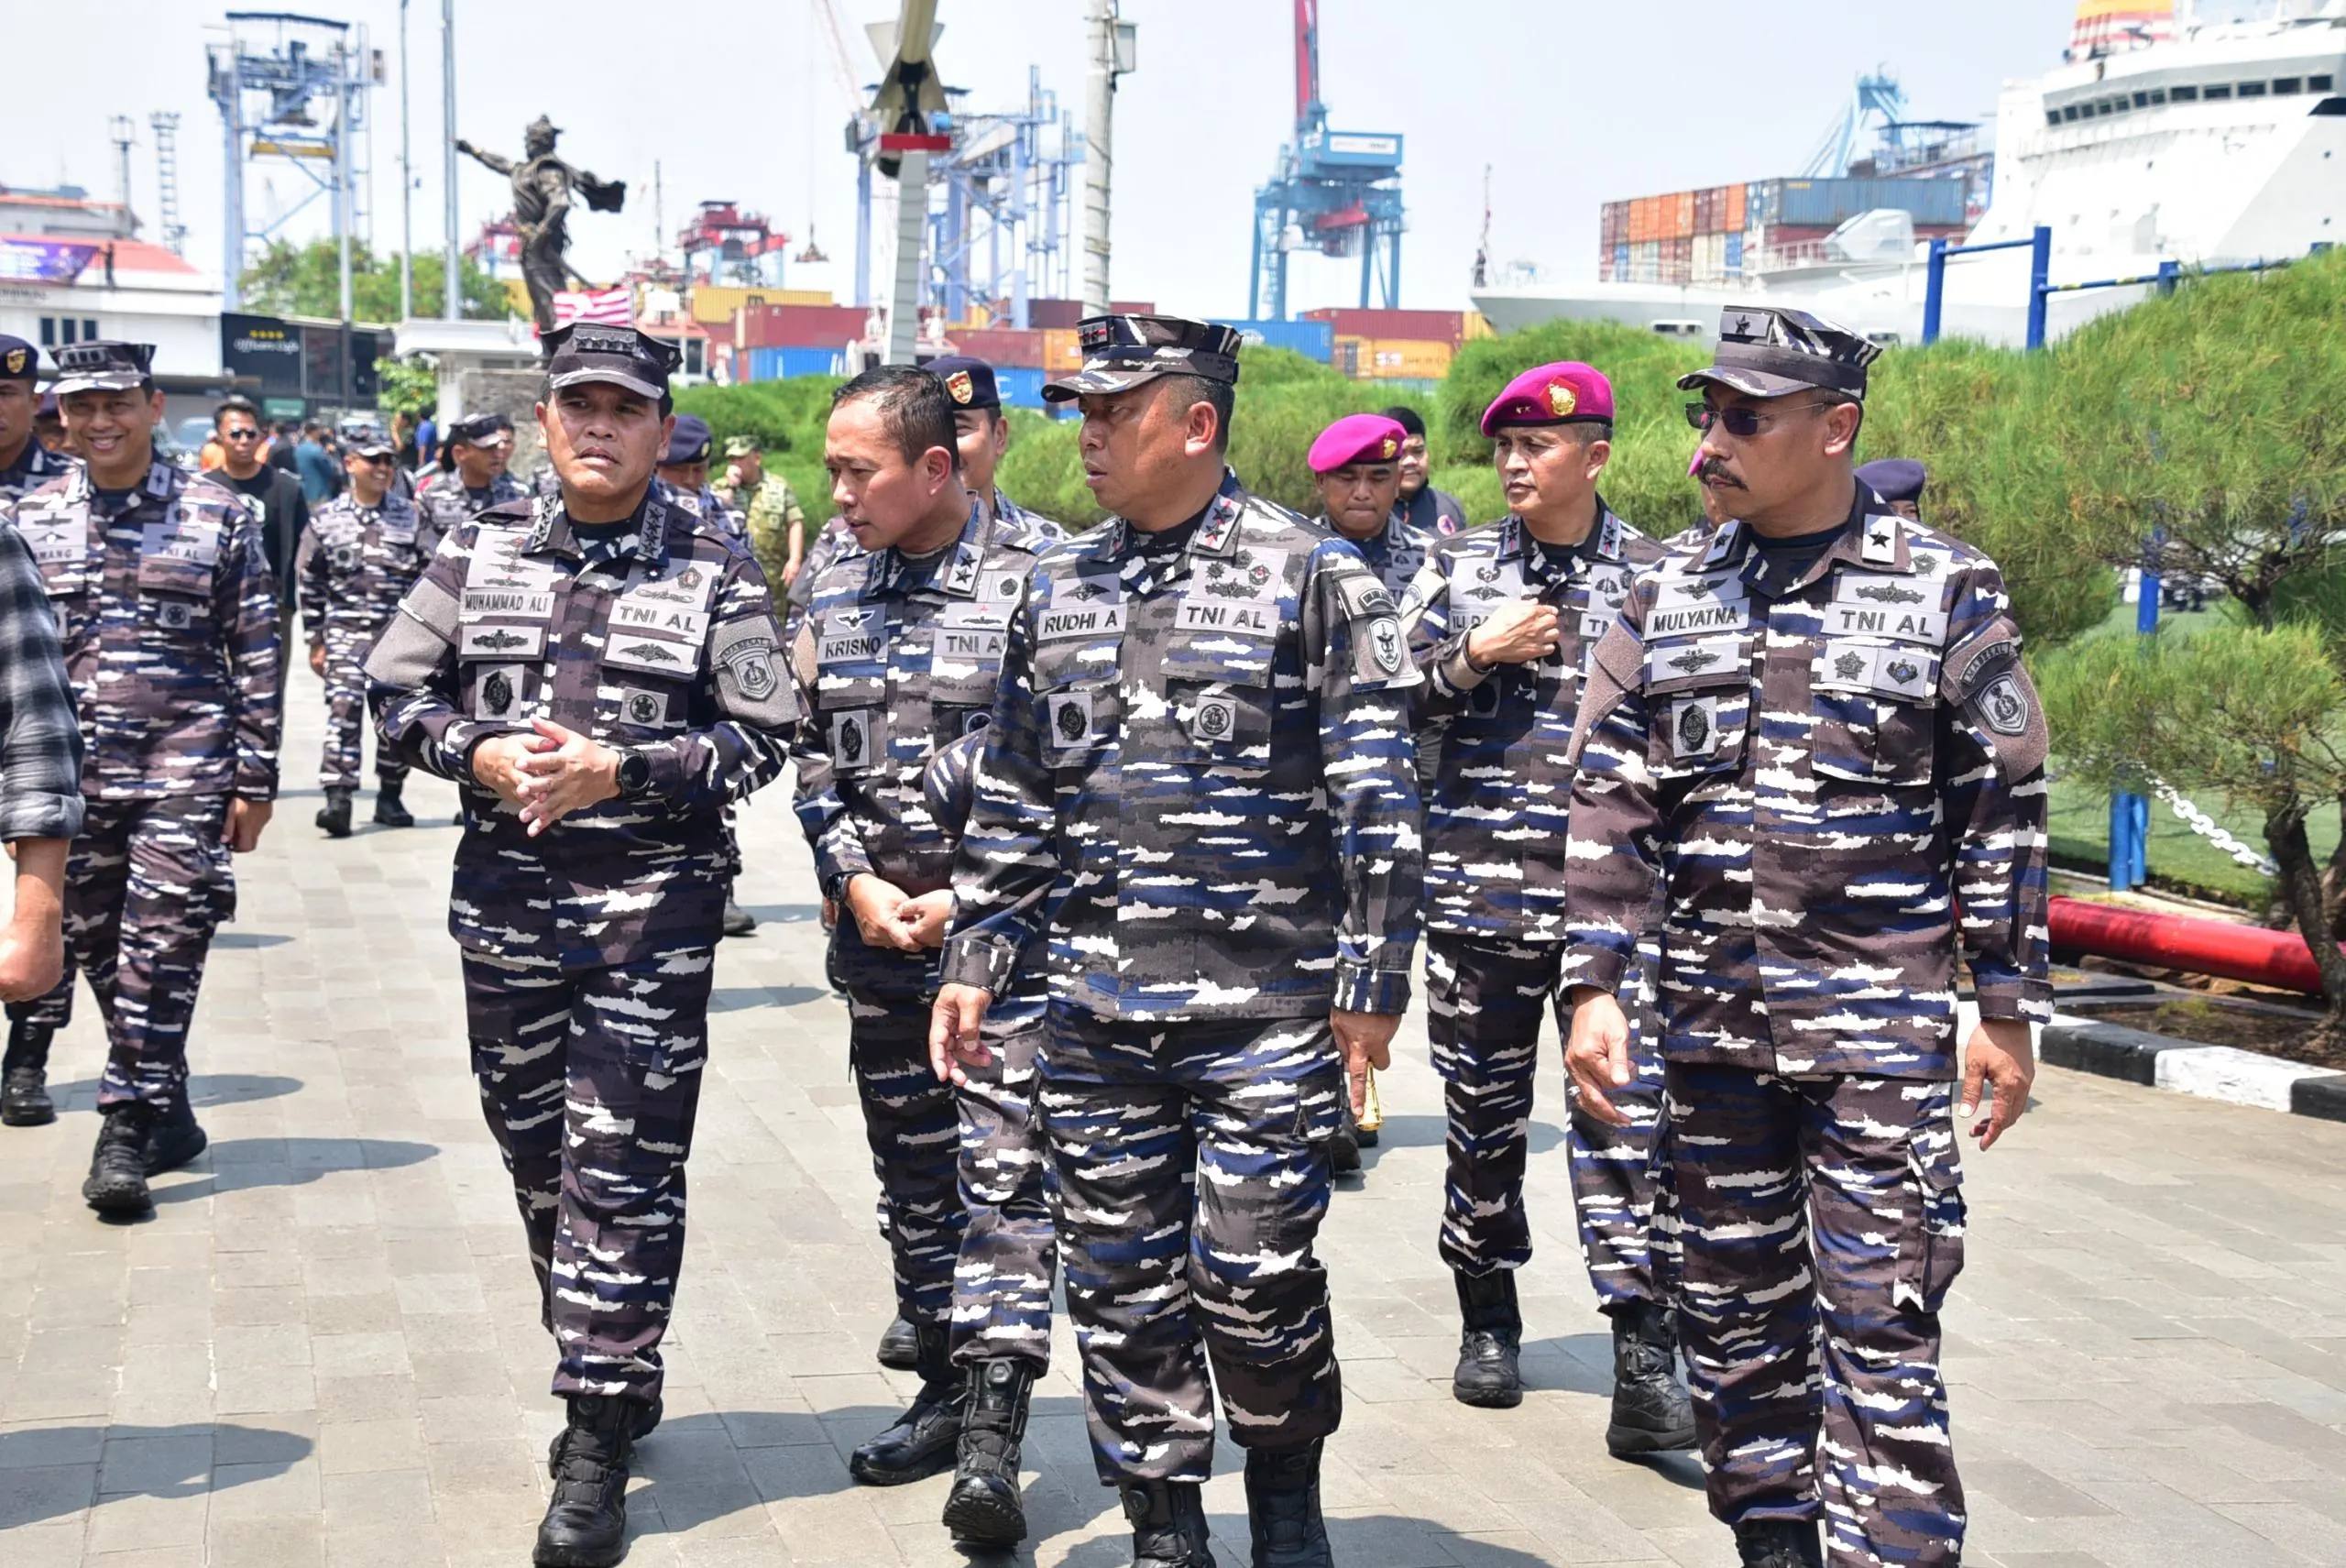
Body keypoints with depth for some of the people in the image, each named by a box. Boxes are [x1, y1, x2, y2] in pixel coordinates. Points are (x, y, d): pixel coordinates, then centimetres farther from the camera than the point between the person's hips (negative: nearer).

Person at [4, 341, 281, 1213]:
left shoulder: (219, 517, -1)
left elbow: (258, 658, 0)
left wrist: (255, 779, -3)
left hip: (184, 776, -3)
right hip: (73, 777, 4)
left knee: (161, 953, -4)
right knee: (93, 950, 9)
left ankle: (128, 1132, 4)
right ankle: (168, 1115, 23)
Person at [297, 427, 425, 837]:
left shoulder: (410, 516, 5)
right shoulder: (326, 521, 5)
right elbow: (309, 583, 9)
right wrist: (316, 641, 6)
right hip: (346, 630, -1)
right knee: (343, 709, -12)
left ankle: (390, 797, 19)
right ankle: (338, 799, -15)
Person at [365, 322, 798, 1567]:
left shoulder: (714, 571, -2)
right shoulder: (481, 551, 7)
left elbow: (762, 735, -5)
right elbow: (395, 687, 8)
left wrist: (622, 770, -17)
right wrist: (479, 754, -11)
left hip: (652, 908, -4)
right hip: (504, 898, 4)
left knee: (623, 1171, -5)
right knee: (535, 1152, 13)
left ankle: (598, 1443, 3)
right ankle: (613, 1373, 32)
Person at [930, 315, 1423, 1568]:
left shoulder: (1314, 576, -5)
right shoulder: (1057, 589, 11)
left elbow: (1376, 798, -6)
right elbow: (1014, 796, 16)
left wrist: (1372, 980, -9)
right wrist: (974, 961, 11)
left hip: (1266, 1006, -5)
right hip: (1096, 1007, 5)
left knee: (1252, 1268, -1)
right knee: (1118, 1277, 8)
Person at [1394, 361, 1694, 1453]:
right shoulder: (1456, 569, 8)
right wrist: (1475, 656, -9)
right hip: (1476, 893, 2)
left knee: (1623, 1118, -8)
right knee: (1484, 1116, 11)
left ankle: (1644, 1359, -7)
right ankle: (1488, 1323, 26)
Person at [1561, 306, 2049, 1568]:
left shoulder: (1947, 592, -3)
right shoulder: (1666, 594, 5)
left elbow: (2001, 813, 0)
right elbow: (1609, 804, 5)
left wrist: (2008, 1011, -2)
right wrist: (1593, 988, -2)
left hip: (1882, 1020, -4)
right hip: (1711, 1018, 4)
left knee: (1880, 1328, -4)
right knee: (1732, 1316, 12)